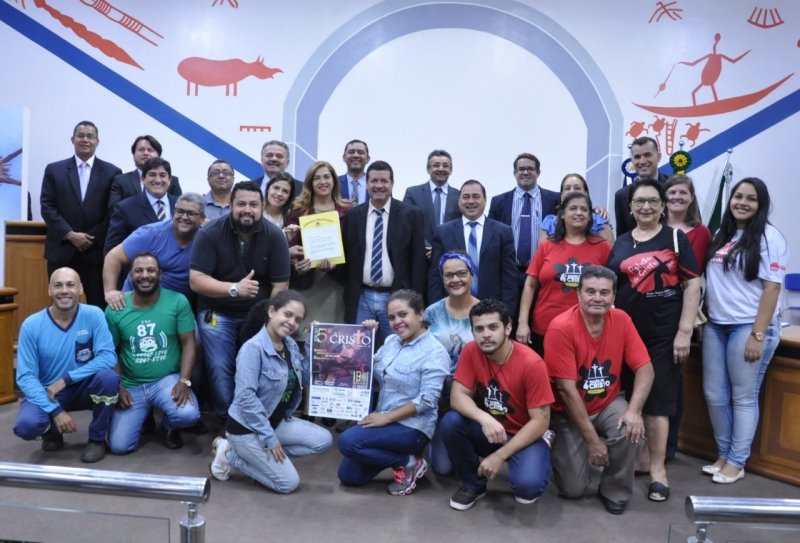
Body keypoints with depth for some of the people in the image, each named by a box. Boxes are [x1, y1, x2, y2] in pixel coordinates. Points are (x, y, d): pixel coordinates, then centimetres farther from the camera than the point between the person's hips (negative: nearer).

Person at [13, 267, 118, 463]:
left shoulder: (93, 315, -14)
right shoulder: (31, 325, -13)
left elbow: (108, 356, -21)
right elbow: (25, 376, -15)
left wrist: (67, 378, -26)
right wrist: (55, 411, -25)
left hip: (83, 388, 0)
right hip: (46, 392, 0)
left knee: (108, 376, -31)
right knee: (26, 425, -29)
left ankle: (97, 439, -6)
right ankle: (52, 432, 11)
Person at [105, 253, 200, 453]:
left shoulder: (178, 302, -9)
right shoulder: (115, 308, -2)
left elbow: (188, 344, -7)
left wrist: (184, 381, -18)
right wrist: (117, 387, -4)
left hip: (168, 379, -2)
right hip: (131, 385, 2)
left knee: (189, 415, -30)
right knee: (118, 446, -9)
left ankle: (169, 425, 9)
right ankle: (143, 416, 26)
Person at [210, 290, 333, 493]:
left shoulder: (291, 345, 1)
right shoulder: (253, 348, -23)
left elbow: (307, 378, 5)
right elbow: (245, 397, -27)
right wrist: (269, 438, -23)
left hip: (278, 421, 8)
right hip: (247, 426, -8)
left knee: (324, 440, -4)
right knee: (289, 483, -8)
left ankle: (262, 454, 3)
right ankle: (230, 455, 5)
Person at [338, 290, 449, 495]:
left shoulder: (435, 352, -14)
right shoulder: (391, 341, 6)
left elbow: (426, 401, -20)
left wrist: (386, 417, -20)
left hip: (412, 428, -8)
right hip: (383, 419, 8)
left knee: (348, 441, -23)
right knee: (349, 476, 5)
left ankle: (408, 462, -6)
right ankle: (400, 458, 20)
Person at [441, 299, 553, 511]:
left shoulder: (532, 364, -23)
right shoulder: (470, 351, -12)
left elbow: (540, 421, -20)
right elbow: (457, 396, -14)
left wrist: (499, 456, -23)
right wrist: (484, 419, -35)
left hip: (526, 435, -3)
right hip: (488, 431, 4)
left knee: (527, 485, -31)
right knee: (450, 422, -24)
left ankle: (525, 485, 10)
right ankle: (474, 484, 1)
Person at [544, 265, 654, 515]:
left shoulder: (621, 320, -10)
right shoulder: (561, 328, -24)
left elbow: (645, 368, -8)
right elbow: (566, 389, -23)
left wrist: (633, 411, -25)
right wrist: (592, 439, -20)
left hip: (609, 404, 3)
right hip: (568, 413, -3)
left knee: (631, 430, -29)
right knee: (573, 488, -9)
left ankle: (614, 492, -2)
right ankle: (562, 449, 25)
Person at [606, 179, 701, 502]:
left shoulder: (676, 239, -1)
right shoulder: (620, 244, 8)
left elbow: (693, 284, -5)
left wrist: (685, 331, -12)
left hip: (663, 334, -3)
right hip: (624, 332, 4)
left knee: (658, 398, 1)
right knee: (631, 396, 11)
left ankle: (658, 467, 12)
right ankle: (639, 456, 27)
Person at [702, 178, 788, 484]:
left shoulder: (769, 237, -6)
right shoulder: (721, 235, 12)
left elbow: (772, 288, -11)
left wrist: (758, 335, -15)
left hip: (748, 327, -6)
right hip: (715, 326, 6)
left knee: (743, 397, 4)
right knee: (714, 394, 9)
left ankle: (737, 462, 17)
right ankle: (723, 454, 25)